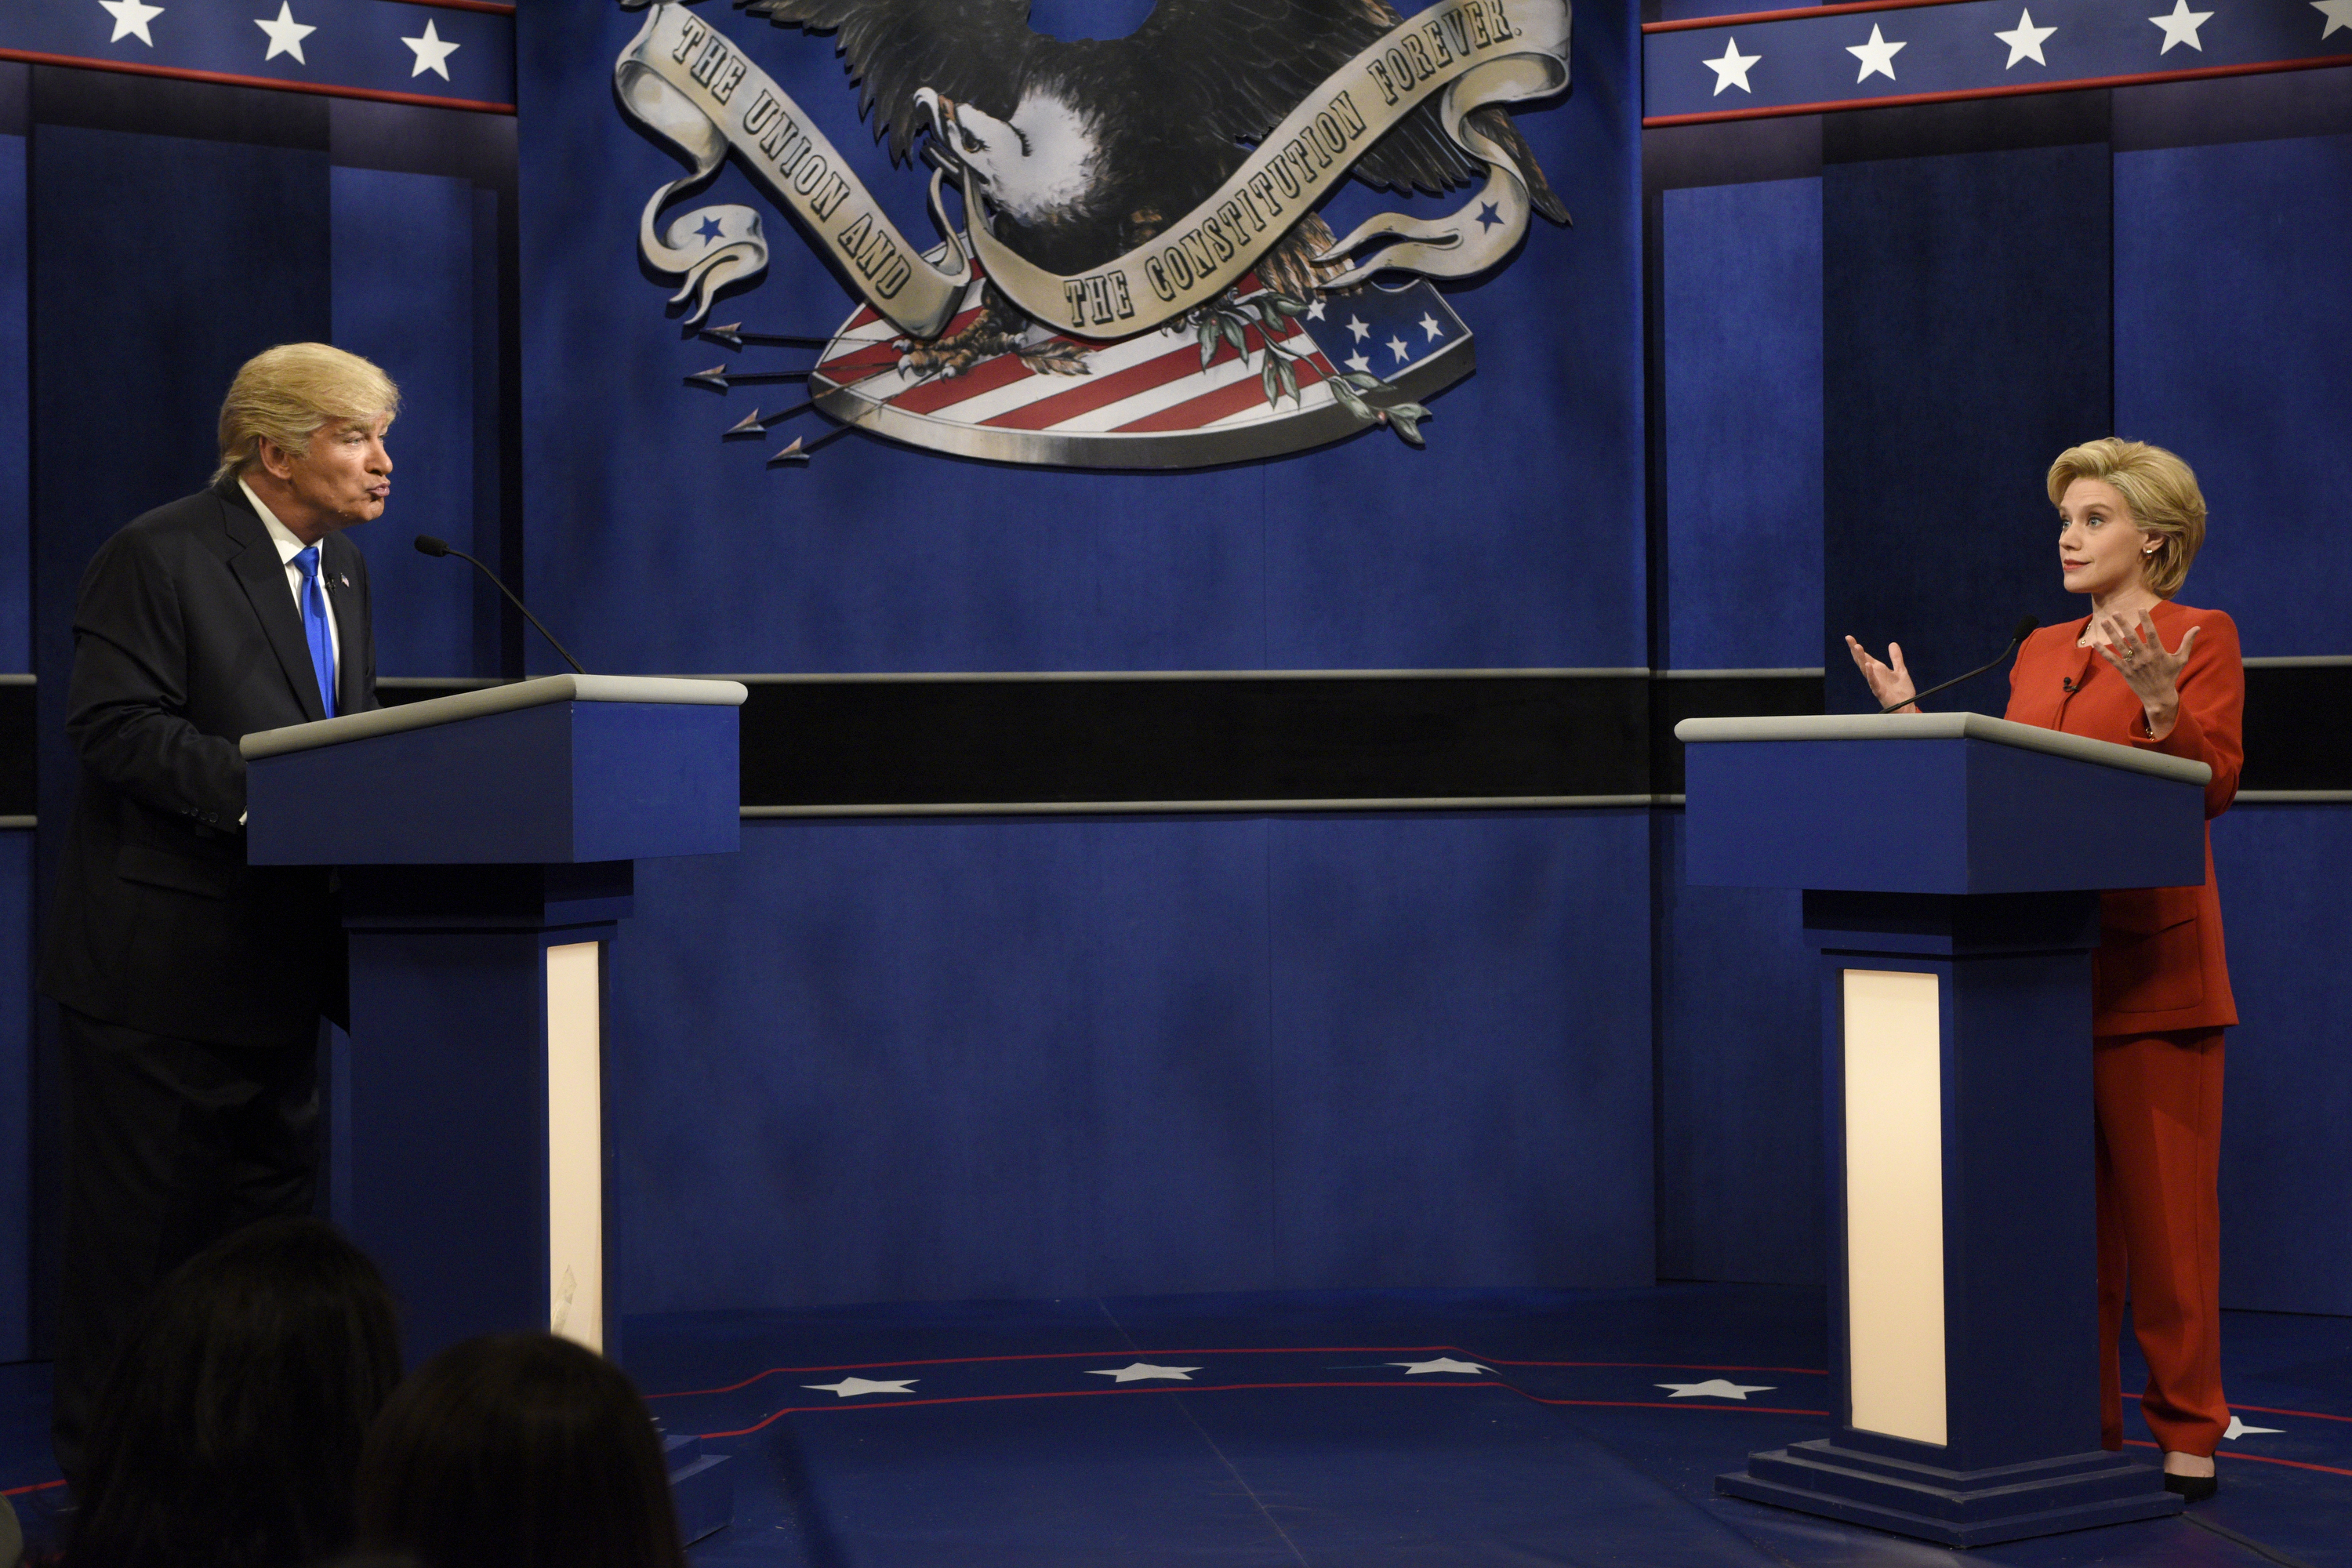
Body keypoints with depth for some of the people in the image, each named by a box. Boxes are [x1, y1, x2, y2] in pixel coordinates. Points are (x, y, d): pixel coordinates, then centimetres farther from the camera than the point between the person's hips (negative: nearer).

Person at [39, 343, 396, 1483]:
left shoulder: (341, 568, 14)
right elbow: (116, 728, -20)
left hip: (276, 953, 8)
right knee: (141, 1219, 1)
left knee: (274, 1202, 13)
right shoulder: (158, 557, -12)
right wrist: (259, 790, -28)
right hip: (159, 961, -8)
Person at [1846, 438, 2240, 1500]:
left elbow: (2214, 787, -9)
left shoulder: (2201, 637, 1)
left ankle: (2185, 1432, 5)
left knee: (2166, 1205, -4)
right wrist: (1914, 722, 11)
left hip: (2149, 959, -6)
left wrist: (2160, 706, -24)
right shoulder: (2041, 651, 18)